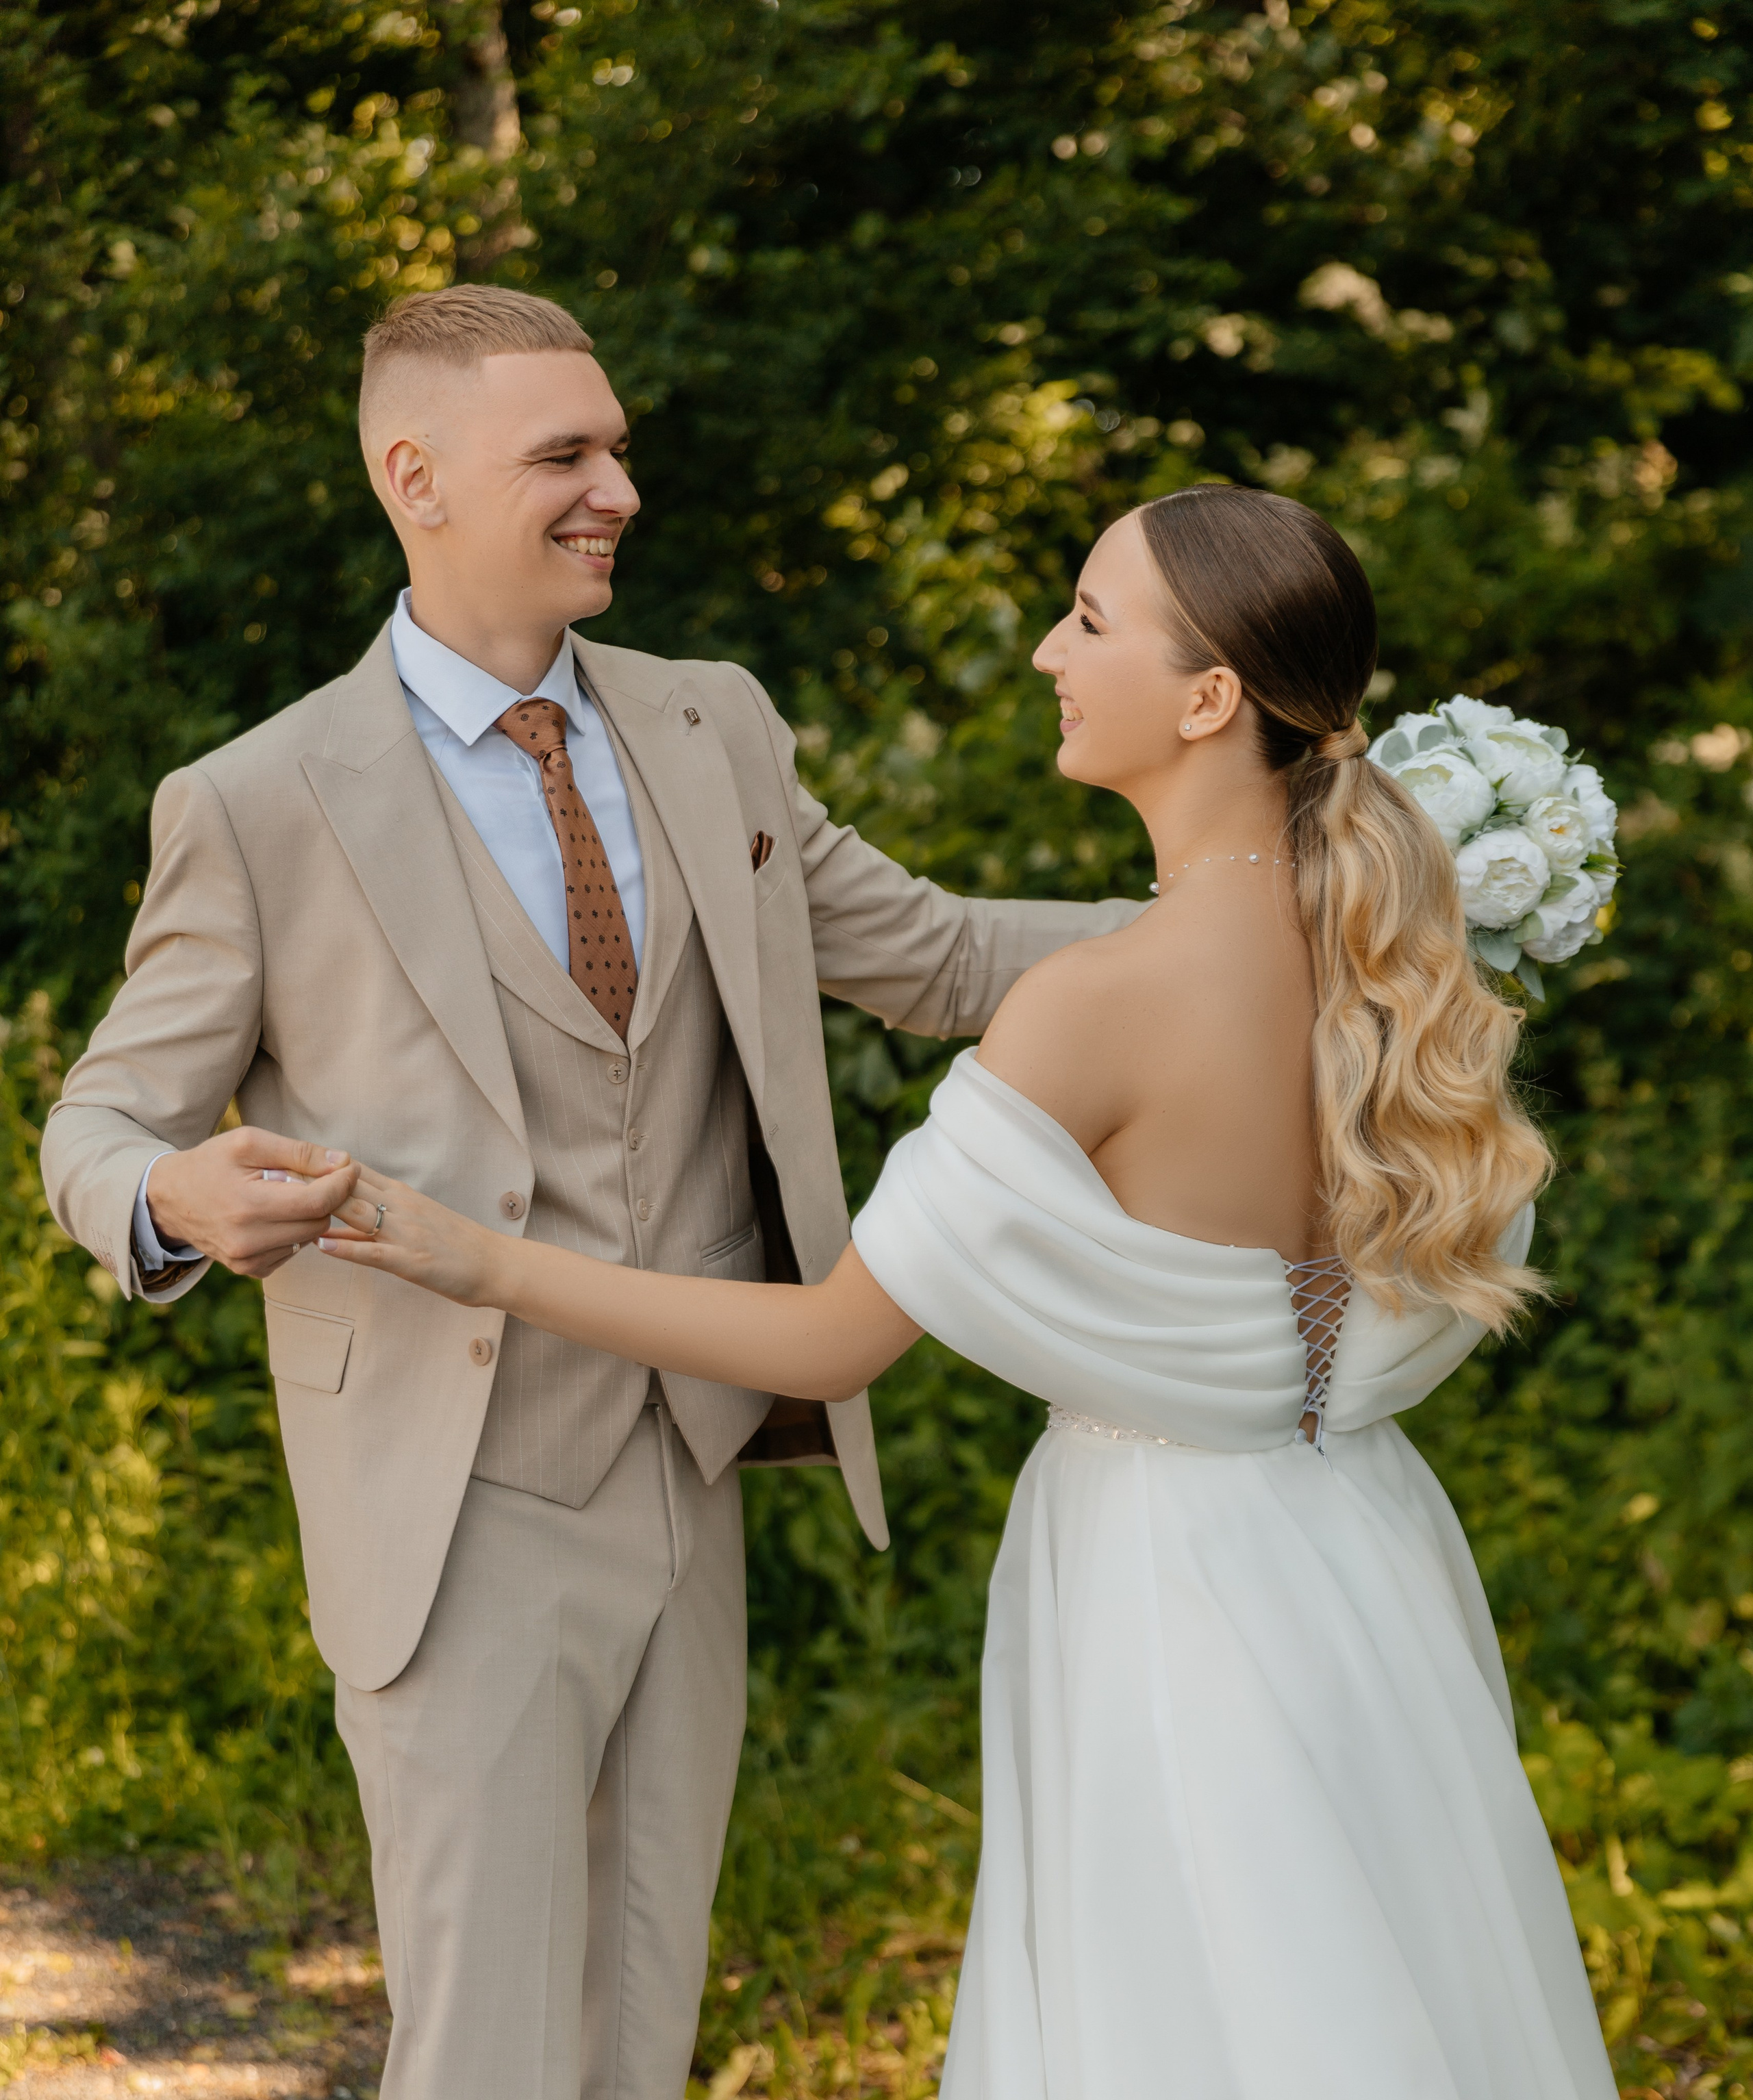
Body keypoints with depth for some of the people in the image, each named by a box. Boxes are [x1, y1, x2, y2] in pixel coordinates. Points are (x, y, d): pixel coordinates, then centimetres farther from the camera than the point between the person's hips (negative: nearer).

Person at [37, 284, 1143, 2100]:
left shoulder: (716, 731, 8)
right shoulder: (259, 808, -7)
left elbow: (932, 957, 16)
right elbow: (102, 1124, -1)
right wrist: (179, 1202, -26)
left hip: (693, 1485, 5)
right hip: (463, 1520, -5)